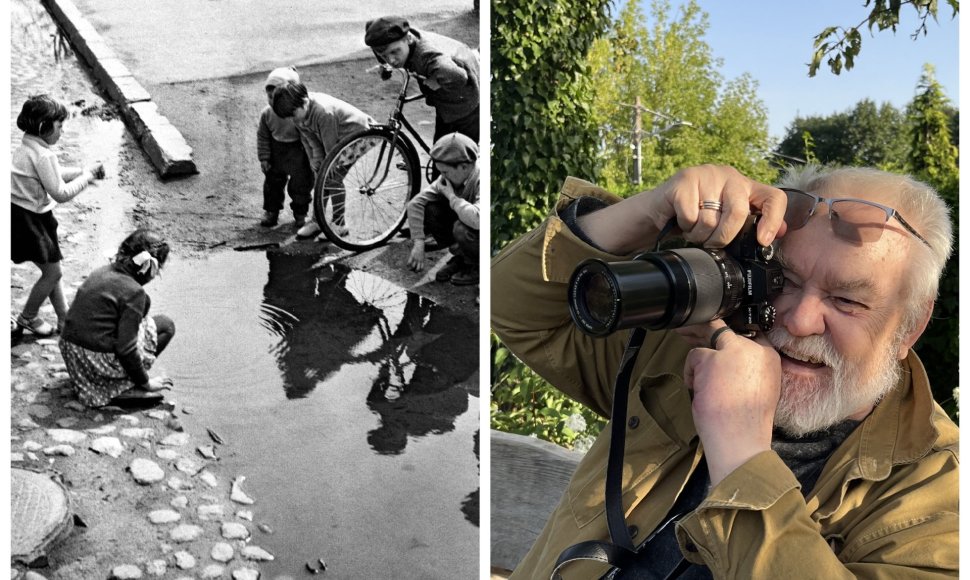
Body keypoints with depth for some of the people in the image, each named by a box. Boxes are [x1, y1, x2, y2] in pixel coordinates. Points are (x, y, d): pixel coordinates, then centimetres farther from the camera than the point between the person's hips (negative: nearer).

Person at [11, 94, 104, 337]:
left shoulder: (28, 146, 6)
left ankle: (65, 319, 27)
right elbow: (61, 193, -21)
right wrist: (88, 175, -11)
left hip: (28, 214, 10)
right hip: (28, 219, -10)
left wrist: (83, 170, 8)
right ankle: (27, 318, 24)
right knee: (52, 273, 6)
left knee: (52, 270, 17)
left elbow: (52, 175, 19)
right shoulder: (43, 155, -25)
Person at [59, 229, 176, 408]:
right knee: (165, 325, 6)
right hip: (99, 362, -8)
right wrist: (145, 382, -6)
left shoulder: (102, 272, 5)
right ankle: (125, 388, -2)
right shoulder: (133, 292, -19)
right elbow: (125, 349, -20)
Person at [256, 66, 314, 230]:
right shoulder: (267, 113, -10)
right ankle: (271, 212, 29)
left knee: (300, 185, 7)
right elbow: (262, 136, 1)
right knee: (273, 182, 12)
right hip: (276, 153, 4)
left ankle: (300, 214, 27)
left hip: (298, 153, -4)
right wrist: (264, 157, -1)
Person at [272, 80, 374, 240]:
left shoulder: (323, 112, -35)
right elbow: (311, 141, -2)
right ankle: (317, 220, 13)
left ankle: (339, 224, -5)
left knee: (333, 178, -15)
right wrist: (317, 165, -9)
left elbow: (330, 146, -26)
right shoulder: (298, 114, -10)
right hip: (339, 140, 8)